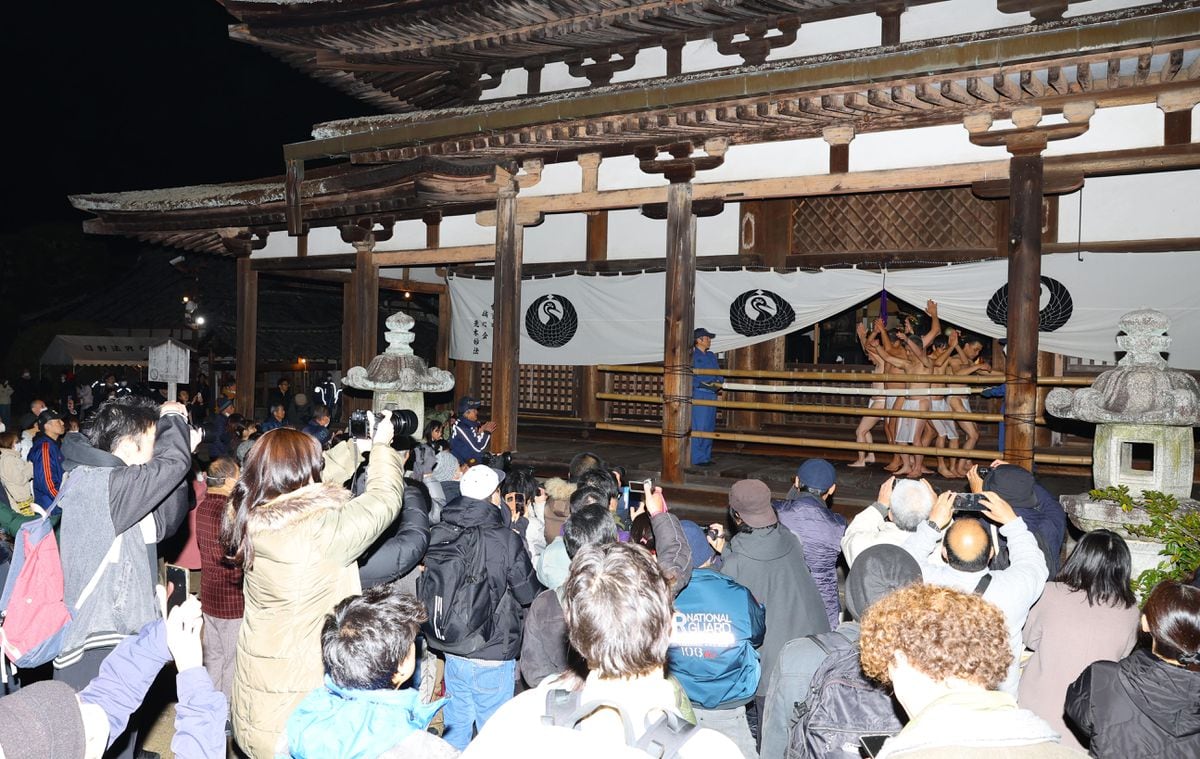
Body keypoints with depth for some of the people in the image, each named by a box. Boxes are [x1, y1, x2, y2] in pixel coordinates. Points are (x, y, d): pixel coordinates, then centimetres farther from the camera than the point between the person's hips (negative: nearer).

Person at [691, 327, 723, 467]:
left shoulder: (711, 356, 17)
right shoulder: (692, 356, -6)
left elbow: (719, 373, 19)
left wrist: (719, 383, -1)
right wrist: (703, 384, -20)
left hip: (712, 395, 8)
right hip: (698, 394, -8)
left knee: (709, 427, 11)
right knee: (698, 427, -7)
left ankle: (706, 456, 20)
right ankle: (697, 458, -2)